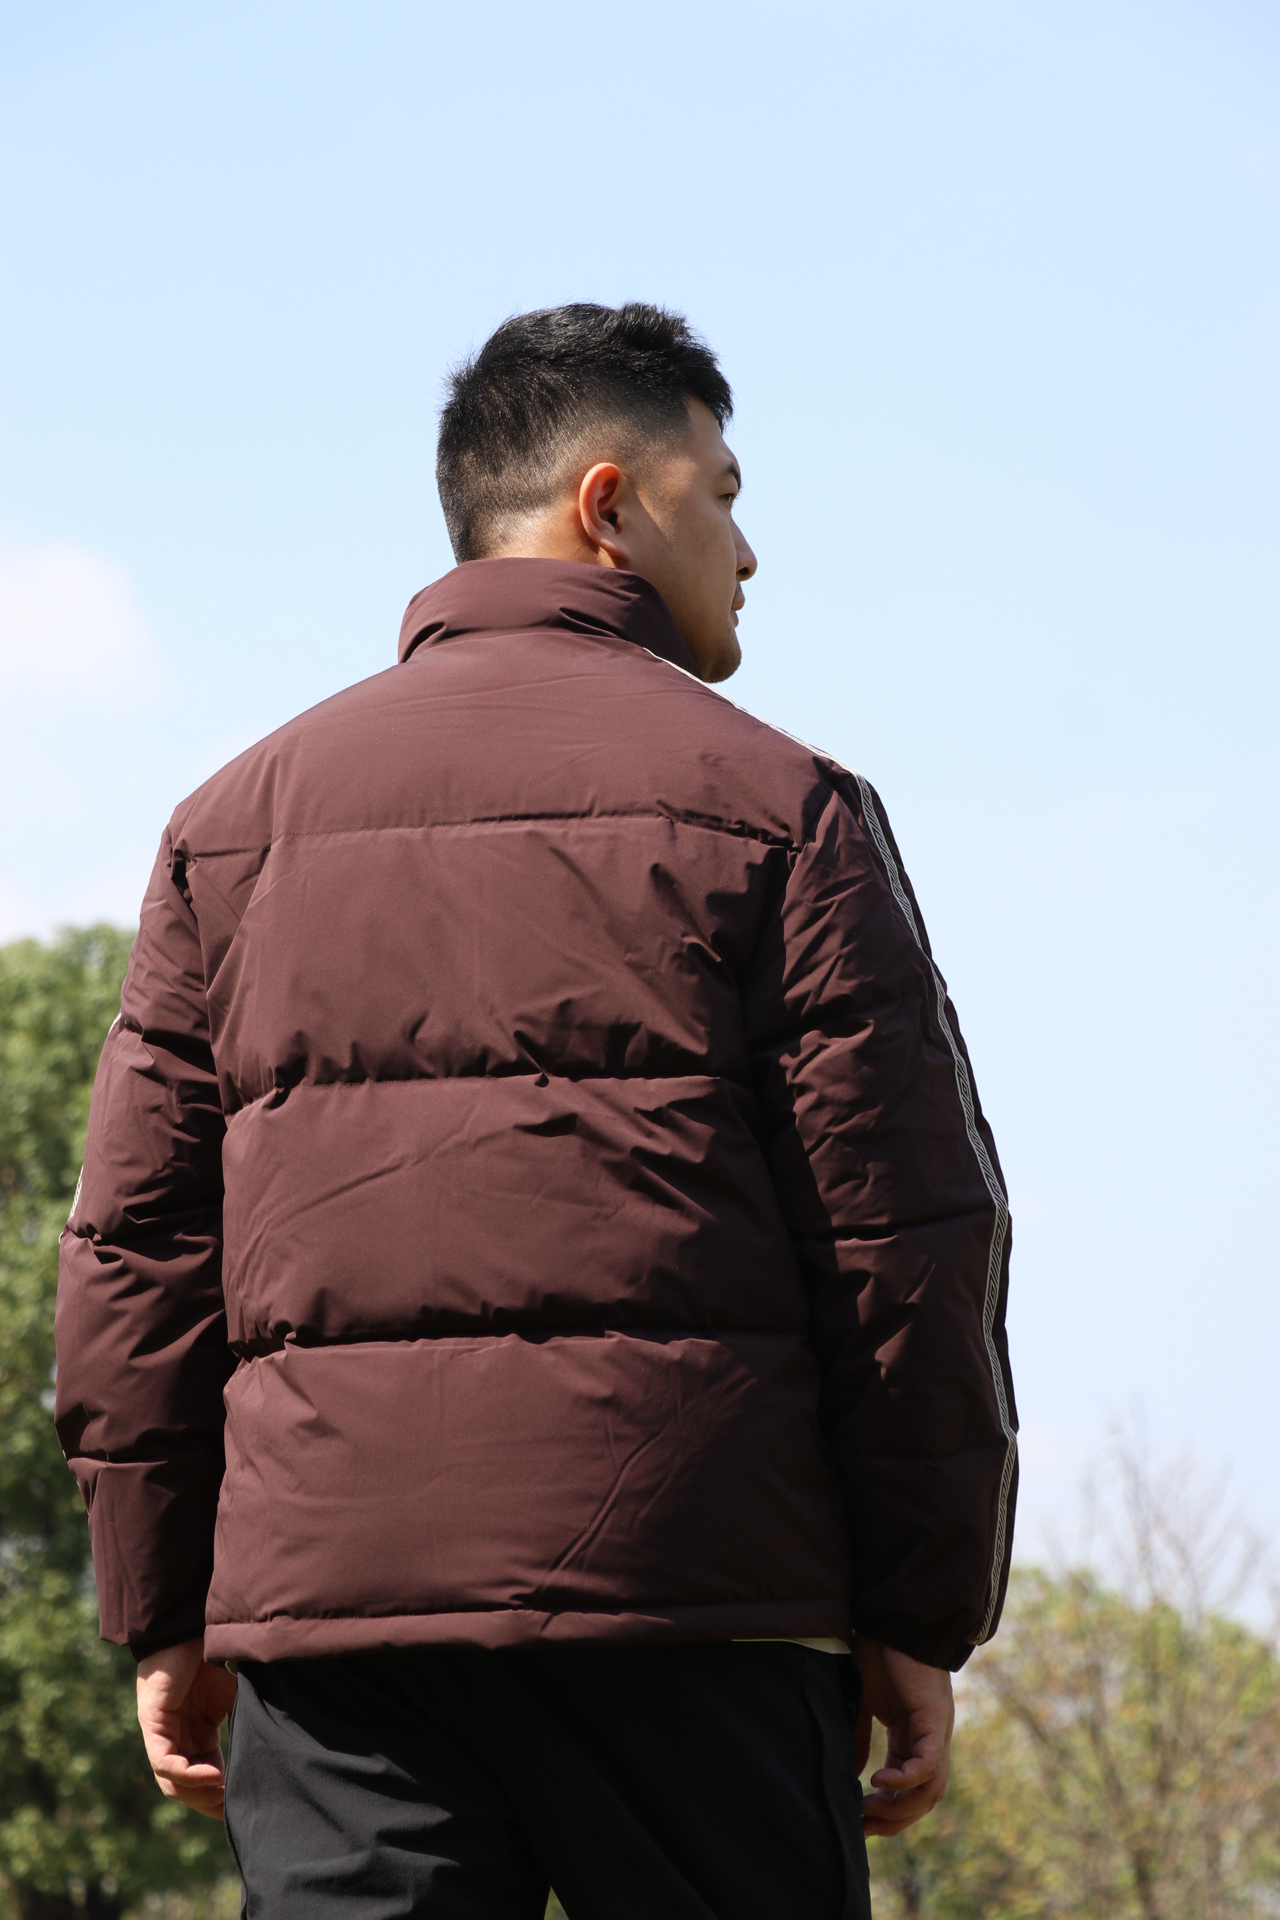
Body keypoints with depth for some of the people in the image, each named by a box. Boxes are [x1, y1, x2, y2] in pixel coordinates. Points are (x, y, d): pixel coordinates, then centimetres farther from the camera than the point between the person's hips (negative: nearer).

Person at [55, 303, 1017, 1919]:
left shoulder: (246, 816, 16)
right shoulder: (769, 803, 4)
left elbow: (136, 1239, 12)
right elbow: (907, 1236, -1)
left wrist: (165, 1614, 15)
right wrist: (920, 1621, 4)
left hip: (328, 1583, 4)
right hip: (685, 1596, -3)